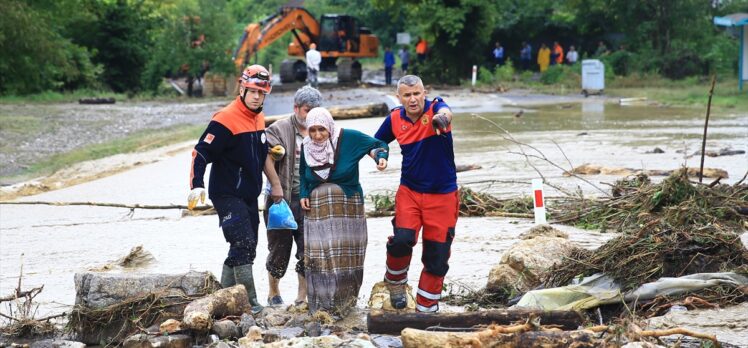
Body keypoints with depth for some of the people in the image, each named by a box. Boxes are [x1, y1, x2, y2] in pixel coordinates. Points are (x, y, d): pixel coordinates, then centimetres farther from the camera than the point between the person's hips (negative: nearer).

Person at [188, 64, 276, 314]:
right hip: (227, 196, -9)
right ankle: (249, 301, -14)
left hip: (249, 197, 9)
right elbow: (201, 153, -18)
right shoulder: (225, 120, -15)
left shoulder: (259, 119, 11)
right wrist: (197, 186, -26)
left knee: (243, 250, 10)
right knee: (244, 244, -17)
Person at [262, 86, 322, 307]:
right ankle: (273, 292, 24)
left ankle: (303, 296, 10)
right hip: (282, 198, -3)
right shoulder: (279, 129, -4)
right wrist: (276, 185, -21)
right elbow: (267, 158, -15)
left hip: (309, 200, 3)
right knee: (280, 247, 6)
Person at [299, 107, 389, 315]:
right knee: (319, 257, -6)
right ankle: (322, 305, 0)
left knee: (347, 257, 0)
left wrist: (380, 156, -19)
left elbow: (378, 144, 1)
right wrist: (304, 194, 7)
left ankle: (345, 303, 13)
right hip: (318, 210, 2)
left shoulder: (348, 138, -9)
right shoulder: (307, 147, 3)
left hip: (347, 208, -2)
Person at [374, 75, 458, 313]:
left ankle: (426, 308, 20)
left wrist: (441, 118, -61)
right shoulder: (395, 119, -1)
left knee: (437, 257, 3)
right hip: (409, 192, 2)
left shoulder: (435, 108, -12)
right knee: (402, 240, -20)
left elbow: (445, 112, -39)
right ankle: (395, 283, 10)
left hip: (442, 195, -2)